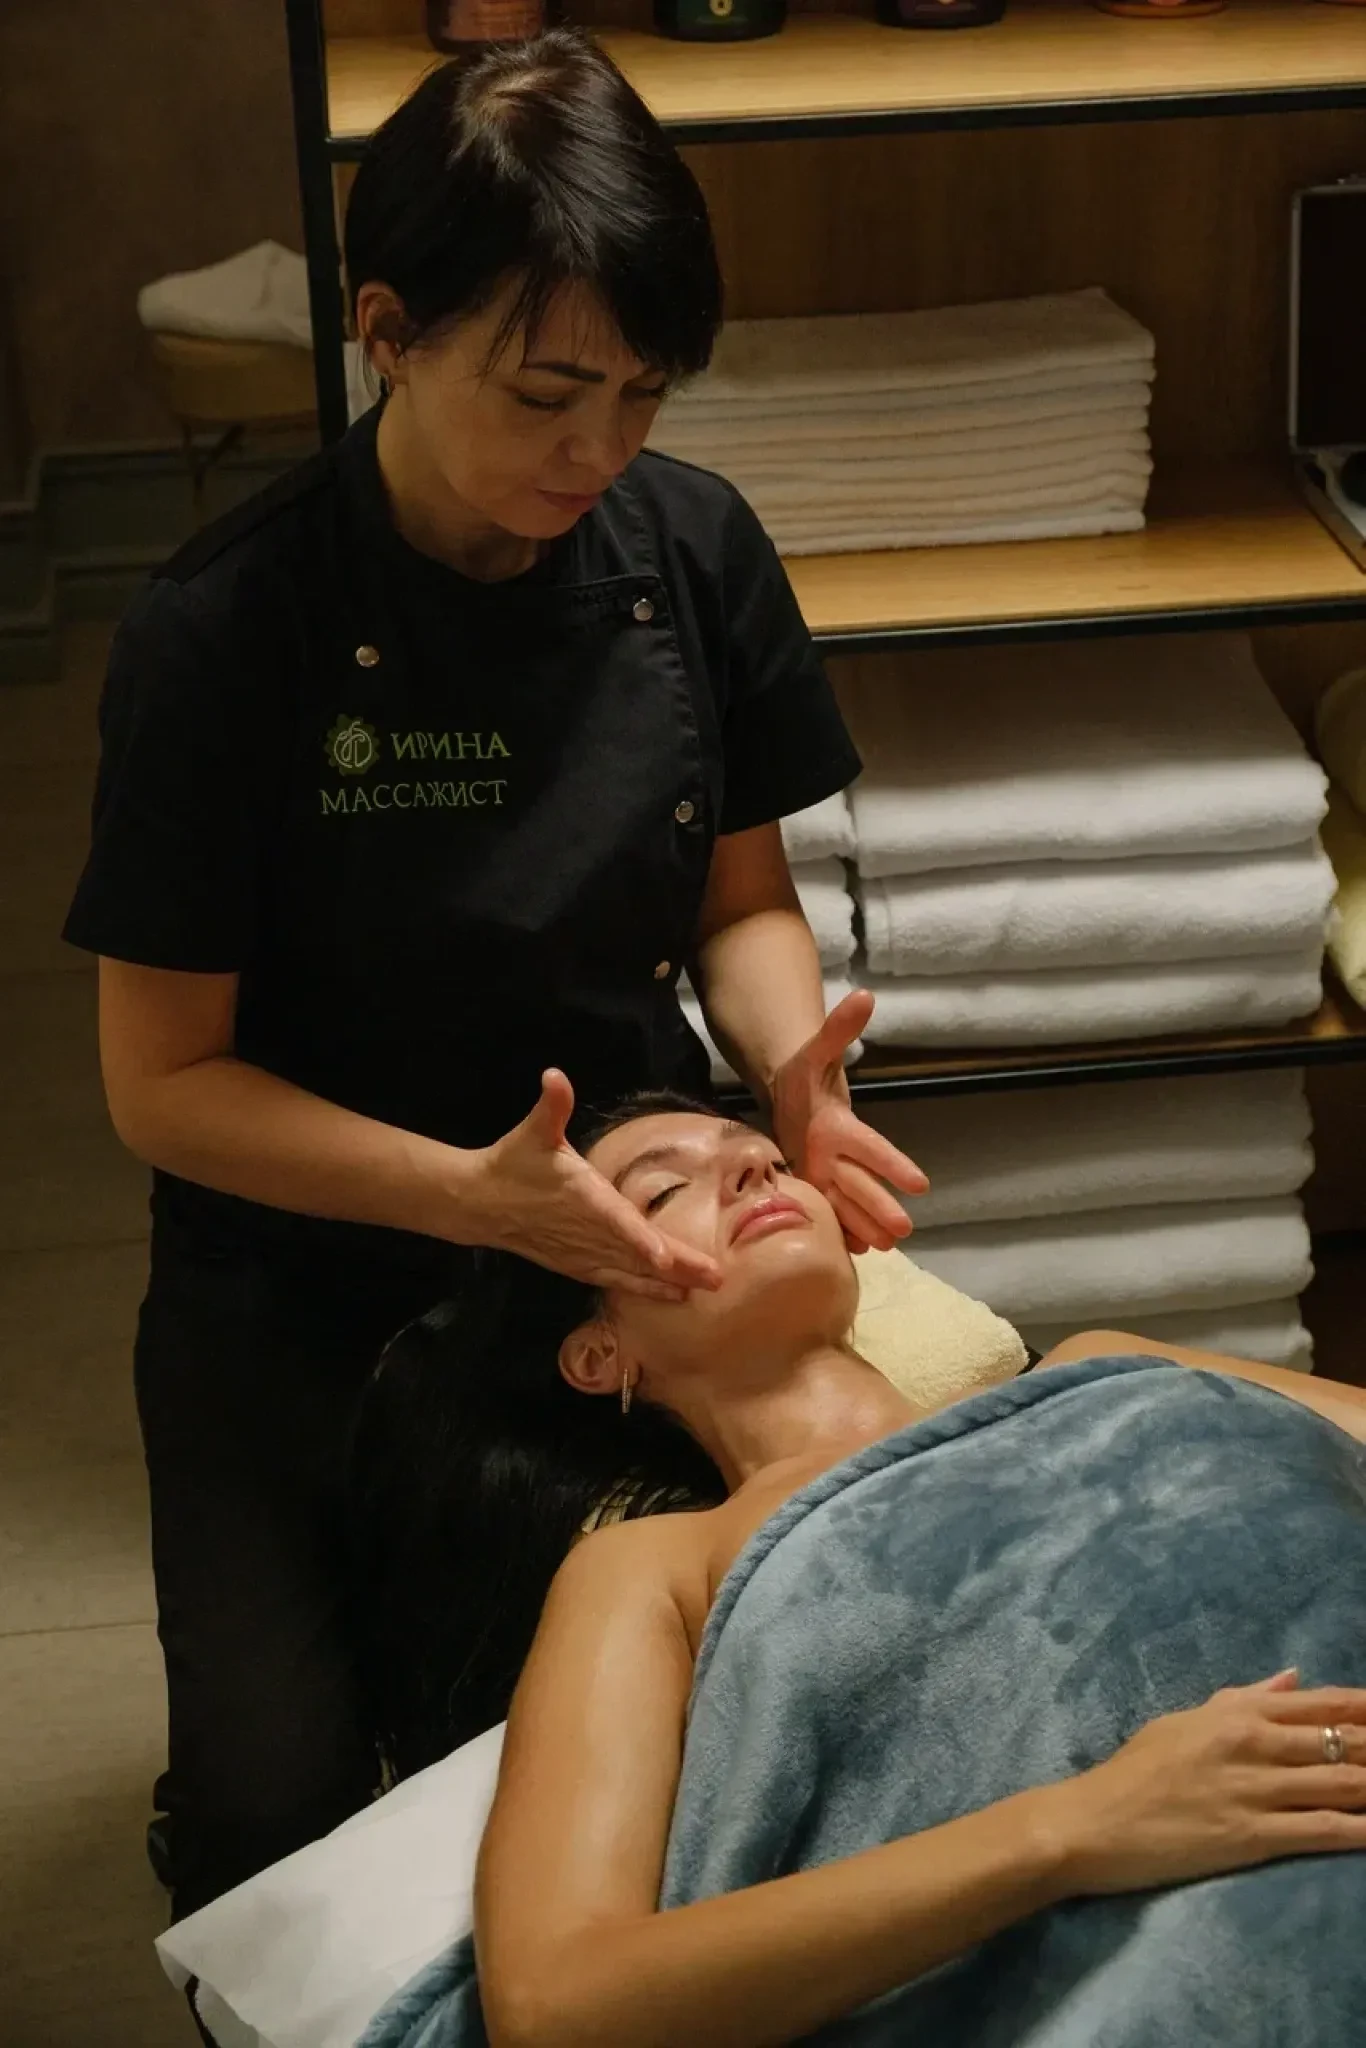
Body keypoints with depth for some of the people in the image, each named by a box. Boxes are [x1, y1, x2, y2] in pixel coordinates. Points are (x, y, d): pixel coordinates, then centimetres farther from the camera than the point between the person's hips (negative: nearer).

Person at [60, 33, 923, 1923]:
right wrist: (471, 1192, -29)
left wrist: (791, 1061, -17)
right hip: (305, 1282, -3)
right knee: (279, 1802, -18)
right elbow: (163, 1080, -14)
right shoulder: (225, 634, -19)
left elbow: (742, 900, 6)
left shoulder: (692, 548, -7)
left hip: (626, 1205, 4)